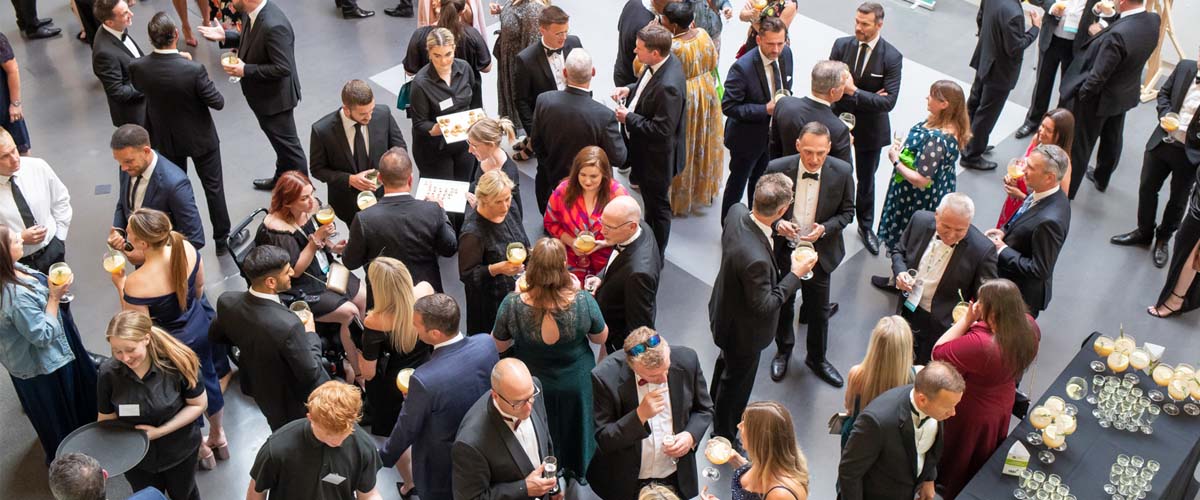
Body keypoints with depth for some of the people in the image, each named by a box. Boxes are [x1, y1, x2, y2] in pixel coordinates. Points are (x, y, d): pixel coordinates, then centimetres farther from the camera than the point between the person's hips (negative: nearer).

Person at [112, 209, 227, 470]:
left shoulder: (136, 283, -36)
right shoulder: (186, 249, -21)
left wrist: (120, 286, -19)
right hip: (199, 328, 5)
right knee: (208, 379, 29)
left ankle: (200, 449, 47)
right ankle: (218, 437, 54)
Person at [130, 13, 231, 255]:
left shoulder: (137, 67, -20)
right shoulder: (193, 70, -33)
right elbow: (218, 103, -20)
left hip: (166, 139, 4)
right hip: (200, 138, -3)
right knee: (214, 188, 16)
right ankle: (222, 240, 28)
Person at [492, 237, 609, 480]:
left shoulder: (512, 305, -30)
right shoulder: (584, 301, -30)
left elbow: (498, 346, -11)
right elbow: (601, 338, -10)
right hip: (575, 384, 0)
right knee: (573, 425, 31)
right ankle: (575, 466, 56)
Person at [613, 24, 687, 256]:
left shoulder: (668, 86, -37)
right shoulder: (661, 64, -8)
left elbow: (662, 130, -32)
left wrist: (629, 118, -24)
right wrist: (630, 89, -4)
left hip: (656, 158, -10)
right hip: (646, 151, 10)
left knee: (658, 206, 13)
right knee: (650, 200, 30)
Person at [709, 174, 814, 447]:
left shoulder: (737, 211, -21)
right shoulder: (755, 258, -46)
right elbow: (764, 306, -31)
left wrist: (775, 228, -4)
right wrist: (795, 274, -25)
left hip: (724, 311, 9)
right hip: (743, 331, -9)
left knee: (727, 363, 36)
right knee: (737, 382, 20)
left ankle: (715, 410, 65)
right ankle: (724, 436, 47)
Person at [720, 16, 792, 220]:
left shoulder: (786, 54, -10)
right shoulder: (742, 67, -31)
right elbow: (728, 106, -27)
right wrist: (765, 110, -32)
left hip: (774, 133, 6)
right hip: (747, 136, -6)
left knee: (761, 180, 26)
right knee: (738, 182, 13)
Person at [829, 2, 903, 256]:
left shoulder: (891, 57, -18)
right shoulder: (841, 45, -10)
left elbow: (888, 102, -23)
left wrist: (853, 92, -31)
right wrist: (867, 96, -21)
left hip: (869, 128, -1)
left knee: (866, 180, 17)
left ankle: (866, 226, 37)